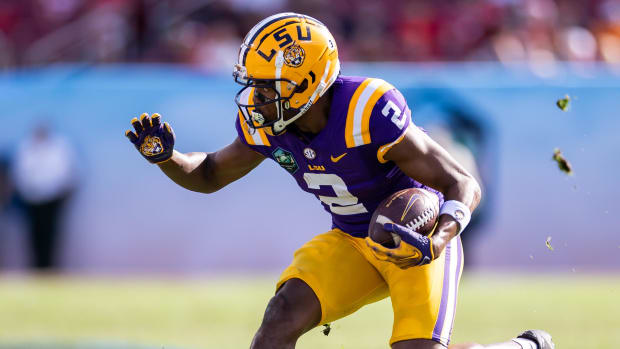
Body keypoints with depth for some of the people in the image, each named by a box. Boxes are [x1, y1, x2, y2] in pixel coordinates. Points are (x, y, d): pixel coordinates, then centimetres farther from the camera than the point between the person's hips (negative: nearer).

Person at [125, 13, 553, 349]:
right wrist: (164, 157, -13)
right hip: (352, 243, 5)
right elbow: (209, 175, 9)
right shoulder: (265, 124, -12)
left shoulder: (368, 113, -32)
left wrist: (438, 241, -44)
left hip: (418, 241, -5)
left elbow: (464, 186, -25)